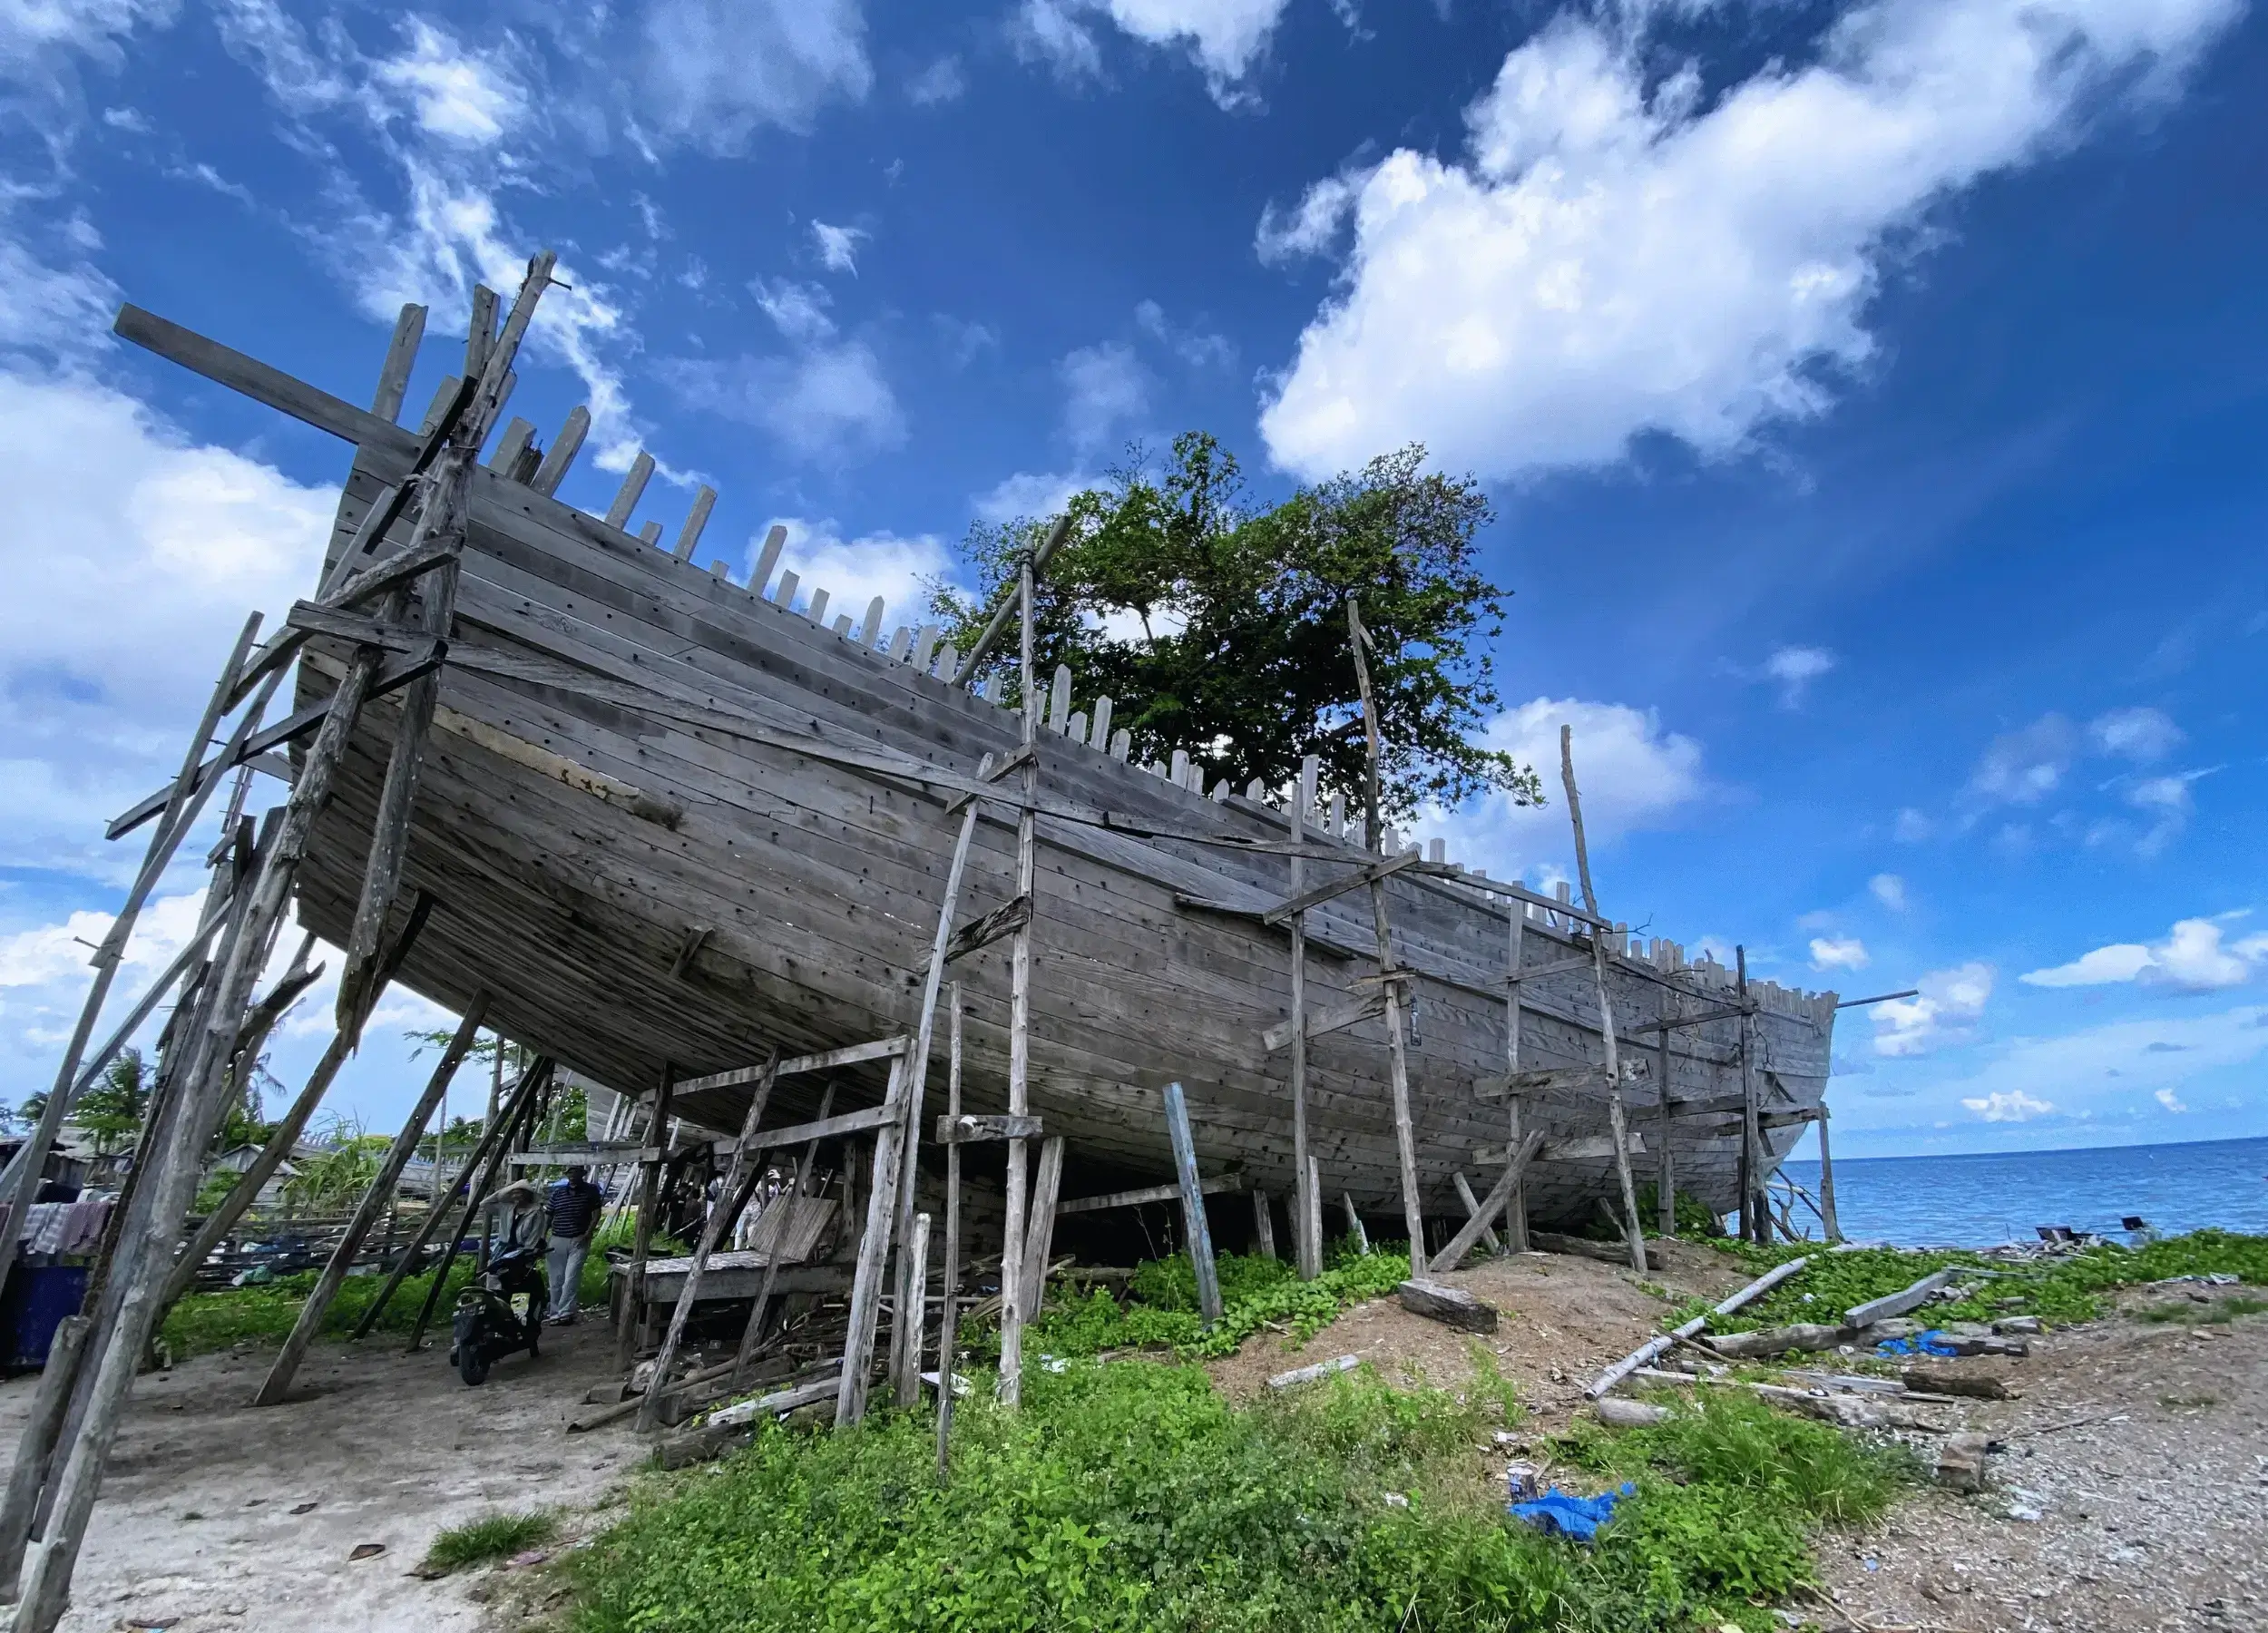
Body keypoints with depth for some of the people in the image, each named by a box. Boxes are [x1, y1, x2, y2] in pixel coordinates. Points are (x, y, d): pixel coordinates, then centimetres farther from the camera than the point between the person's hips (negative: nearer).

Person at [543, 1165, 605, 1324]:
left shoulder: (591, 1190, -1)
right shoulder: (557, 1192, 5)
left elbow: (596, 1214, 1)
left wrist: (587, 1234, -10)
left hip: (579, 1241, -3)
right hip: (557, 1241, 3)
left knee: (571, 1278, -10)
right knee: (556, 1280, 6)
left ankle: (565, 1313, -6)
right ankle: (555, 1313, 15)